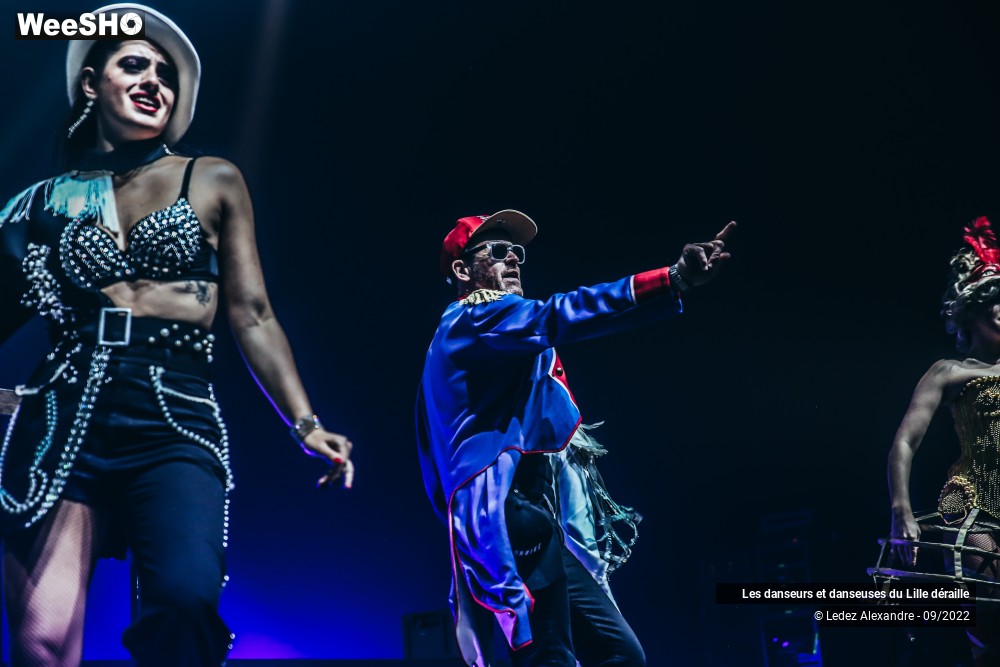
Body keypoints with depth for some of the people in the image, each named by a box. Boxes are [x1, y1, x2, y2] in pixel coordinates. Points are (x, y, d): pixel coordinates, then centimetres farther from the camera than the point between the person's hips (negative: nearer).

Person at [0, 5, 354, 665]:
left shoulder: (213, 182, 14)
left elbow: (252, 315, 9)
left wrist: (305, 423, 0)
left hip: (175, 418, -1)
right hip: (63, 413, 2)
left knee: (186, 598, -28)